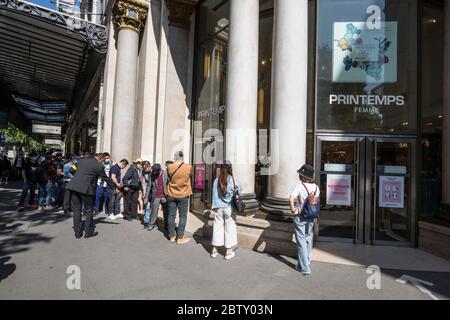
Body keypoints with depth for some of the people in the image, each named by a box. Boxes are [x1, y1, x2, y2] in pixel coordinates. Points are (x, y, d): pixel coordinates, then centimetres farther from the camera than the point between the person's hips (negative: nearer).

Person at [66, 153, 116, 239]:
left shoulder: (82, 160, 13)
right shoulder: (98, 166, -3)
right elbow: (106, 179, 3)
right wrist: (115, 187, 14)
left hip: (73, 187, 6)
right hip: (86, 189, -6)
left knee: (76, 211, 12)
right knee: (89, 211, 9)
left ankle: (78, 233, 18)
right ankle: (88, 232, 15)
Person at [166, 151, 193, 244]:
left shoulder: (169, 167, -8)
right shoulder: (189, 167, -12)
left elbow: (169, 178, 7)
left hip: (171, 195, 2)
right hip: (183, 195, -2)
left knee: (171, 215, 10)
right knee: (183, 216, 6)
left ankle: (172, 236, 21)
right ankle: (180, 238, 8)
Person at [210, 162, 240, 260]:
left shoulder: (217, 180, -3)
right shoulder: (234, 180, -8)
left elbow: (214, 194, 1)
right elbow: (239, 192, 3)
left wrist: (214, 206, 7)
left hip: (219, 207, 2)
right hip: (229, 208, -2)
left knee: (217, 227, 11)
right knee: (229, 228, 7)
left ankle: (214, 250, 20)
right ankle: (228, 252, 15)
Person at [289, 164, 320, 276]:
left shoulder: (299, 185, -17)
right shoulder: (315, 186, -1)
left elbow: (291, 199, -31)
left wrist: (293, 209, -20)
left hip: (300, 217, -6)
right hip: (311, 217, 6)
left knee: (301, 241, 3)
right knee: (308, 239, 24)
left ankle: (304, 268, 6)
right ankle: (307, 261, 42)